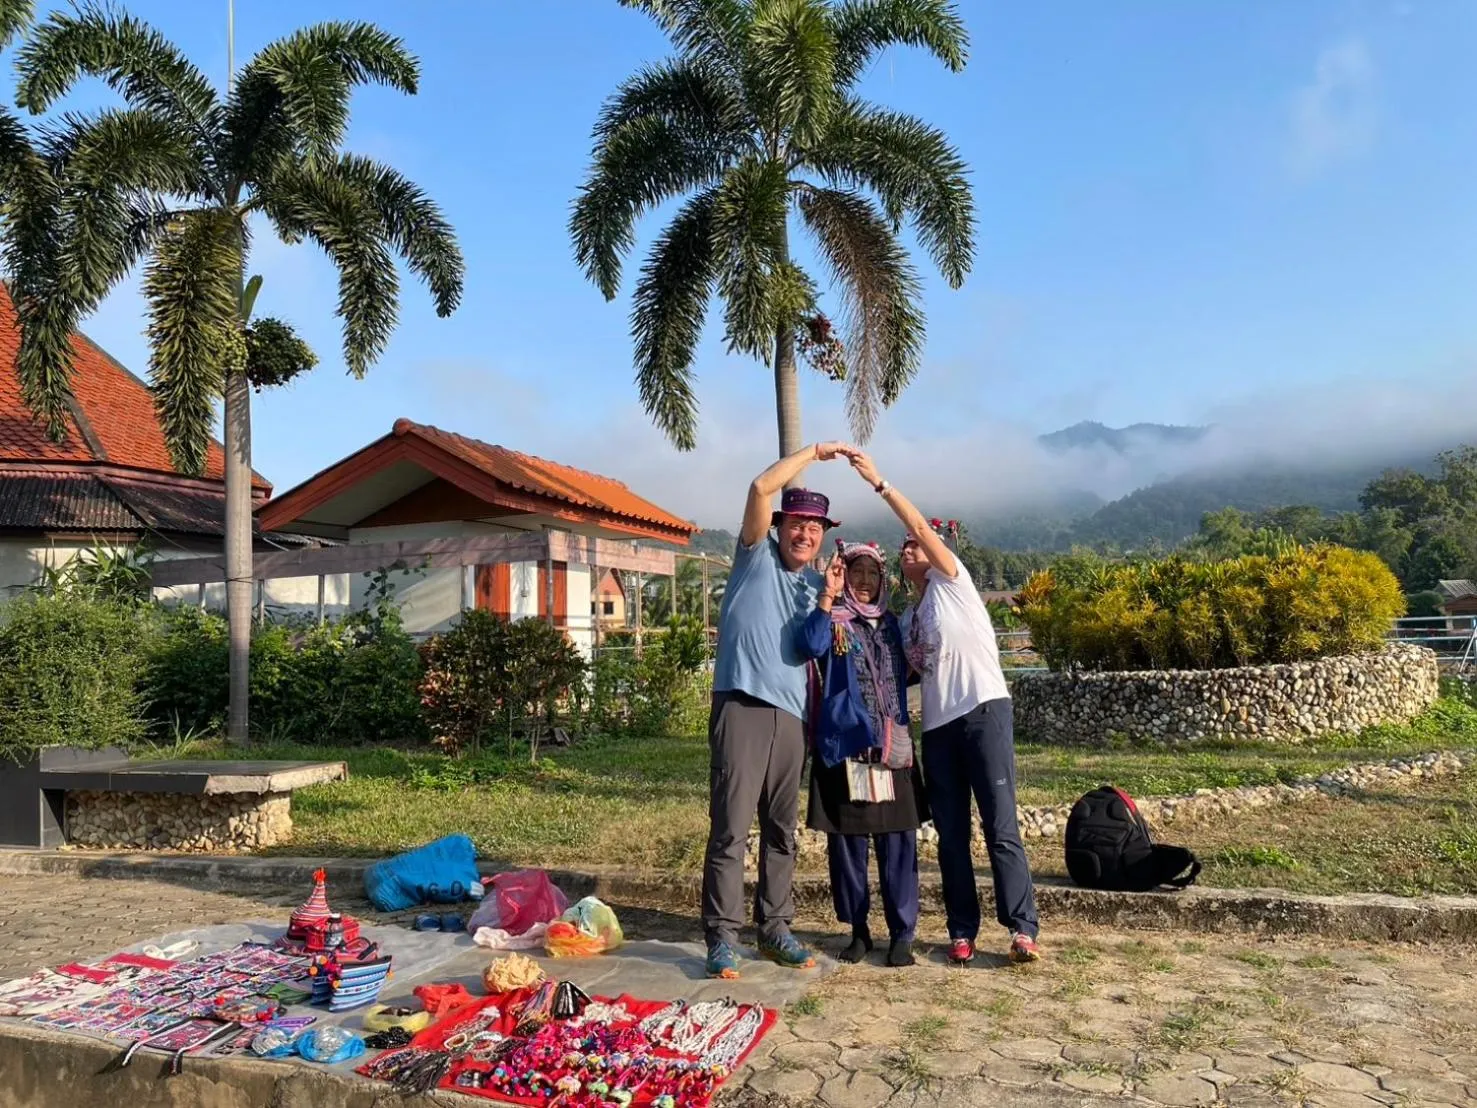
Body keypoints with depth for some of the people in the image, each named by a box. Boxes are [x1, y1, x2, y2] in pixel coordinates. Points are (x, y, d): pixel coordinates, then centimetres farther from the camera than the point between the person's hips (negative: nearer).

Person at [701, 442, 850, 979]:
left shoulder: (816, 585, 19)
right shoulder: (757, 555, 5)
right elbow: (762, 487, -8)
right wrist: (816, 451, -1)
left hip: (791, 714, 6)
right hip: (742, 706, -6)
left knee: (782, 831, 11)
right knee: (731, 828, -6)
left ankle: (774, 930, 22)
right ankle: (722, 937, 3)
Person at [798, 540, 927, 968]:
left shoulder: (890, 623, 16)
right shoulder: (832, 620, 2)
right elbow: (812, 646, -22)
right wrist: (828, 594, -26)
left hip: (892, 748, 3)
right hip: (844, 746, -3)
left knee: (898, 844, 1)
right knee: (846, 842, 4)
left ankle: (902, 934, 10)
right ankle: (858, 930, 19)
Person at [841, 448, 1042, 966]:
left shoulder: (952, 582, 5)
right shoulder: (906, 620, 21)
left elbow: (921, 526, -9)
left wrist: (878, 482, -12)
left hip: (983, 711, -6)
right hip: (937, 726, 6)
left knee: (1001, 827, -8)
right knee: (951, 835, 5)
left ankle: (1022, 928, -4)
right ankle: (962, 931, 12)